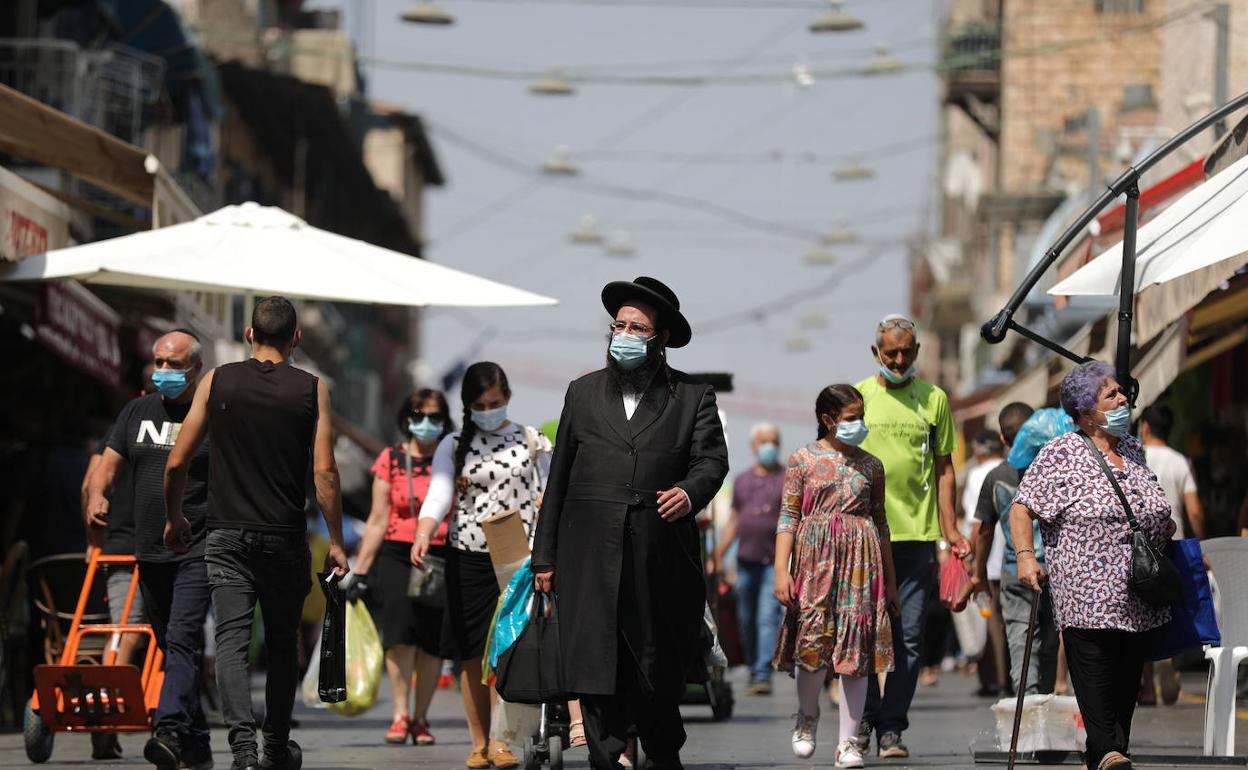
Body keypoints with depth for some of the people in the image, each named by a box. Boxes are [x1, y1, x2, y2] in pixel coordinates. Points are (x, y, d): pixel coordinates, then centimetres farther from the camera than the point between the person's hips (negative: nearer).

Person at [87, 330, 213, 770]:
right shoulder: (137, 412, 13)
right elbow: (108, 462, 11)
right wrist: (96, 495, -11)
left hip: (197, 551, -6)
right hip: (149, 552, 6)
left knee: (182, 639, -19)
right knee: (172, 647, 11)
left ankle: (170, 730, -32)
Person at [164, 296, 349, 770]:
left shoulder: (216, 382, 2)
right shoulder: (312, 389, 0)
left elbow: (177, 461, 2)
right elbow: (324, 472, -5)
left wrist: (174, 518, 18)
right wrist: (336, 542, 2)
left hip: (227, 536, 0)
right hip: (285, 538, 0)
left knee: (232, 639, -5)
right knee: (282, 643, 14)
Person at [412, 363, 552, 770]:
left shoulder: (531, 441, 6)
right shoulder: (454, 446, 5)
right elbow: (439, 494, -7)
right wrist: (423, 534, -26)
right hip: (468, 558, 1)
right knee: (472, 655, 3)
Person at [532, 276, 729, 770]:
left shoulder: (692, 397, 9)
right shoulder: (583, 393, 15)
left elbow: (712, 458, 0)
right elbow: (558, 479, 14)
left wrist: (690, 491, -24)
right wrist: (545, 557, 11)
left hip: (661, 559, -1)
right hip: (591, 558, 1)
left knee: (661, 673, 7)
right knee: (597, 671, -4)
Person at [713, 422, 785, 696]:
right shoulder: (742, 480, 16)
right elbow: (734, 521, 20)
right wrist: (717, 556, 14)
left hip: (776, 562, -4)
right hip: (746, 560, 5)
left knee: (768, 619, -13)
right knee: (746, 621, 8)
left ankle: (764, 675, -19)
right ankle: (753, 670, 22)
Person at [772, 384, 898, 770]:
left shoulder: (870, 465, 11)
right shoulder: (803, 460, 3)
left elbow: (880, 523, 16)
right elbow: (788, 518, 1)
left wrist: (890, 581, 15)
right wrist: (781, 570, -9)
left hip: (861, 560, 2)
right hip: (815, 557, -2)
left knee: (856, 643, -3)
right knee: (813, 638, -8)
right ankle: (807, 716, 21)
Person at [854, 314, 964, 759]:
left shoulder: (933, 399, 10)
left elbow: (943, 468, 12)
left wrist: (950, 529, 5)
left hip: (917, 535, 1)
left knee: (909, 638, -1)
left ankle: (892, 727, 4)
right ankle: (864, 718, 15)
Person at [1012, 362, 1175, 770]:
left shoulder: (1133, 449, 16)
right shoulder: (1061, 454, -4)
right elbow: (1022, 507, -7)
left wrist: (1166, 527, 16)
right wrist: (1025, 555, -19)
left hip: (1139, 597, 7)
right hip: (1088, 594, -7)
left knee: (1127, 677, 7)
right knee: (1096, 671, -14)